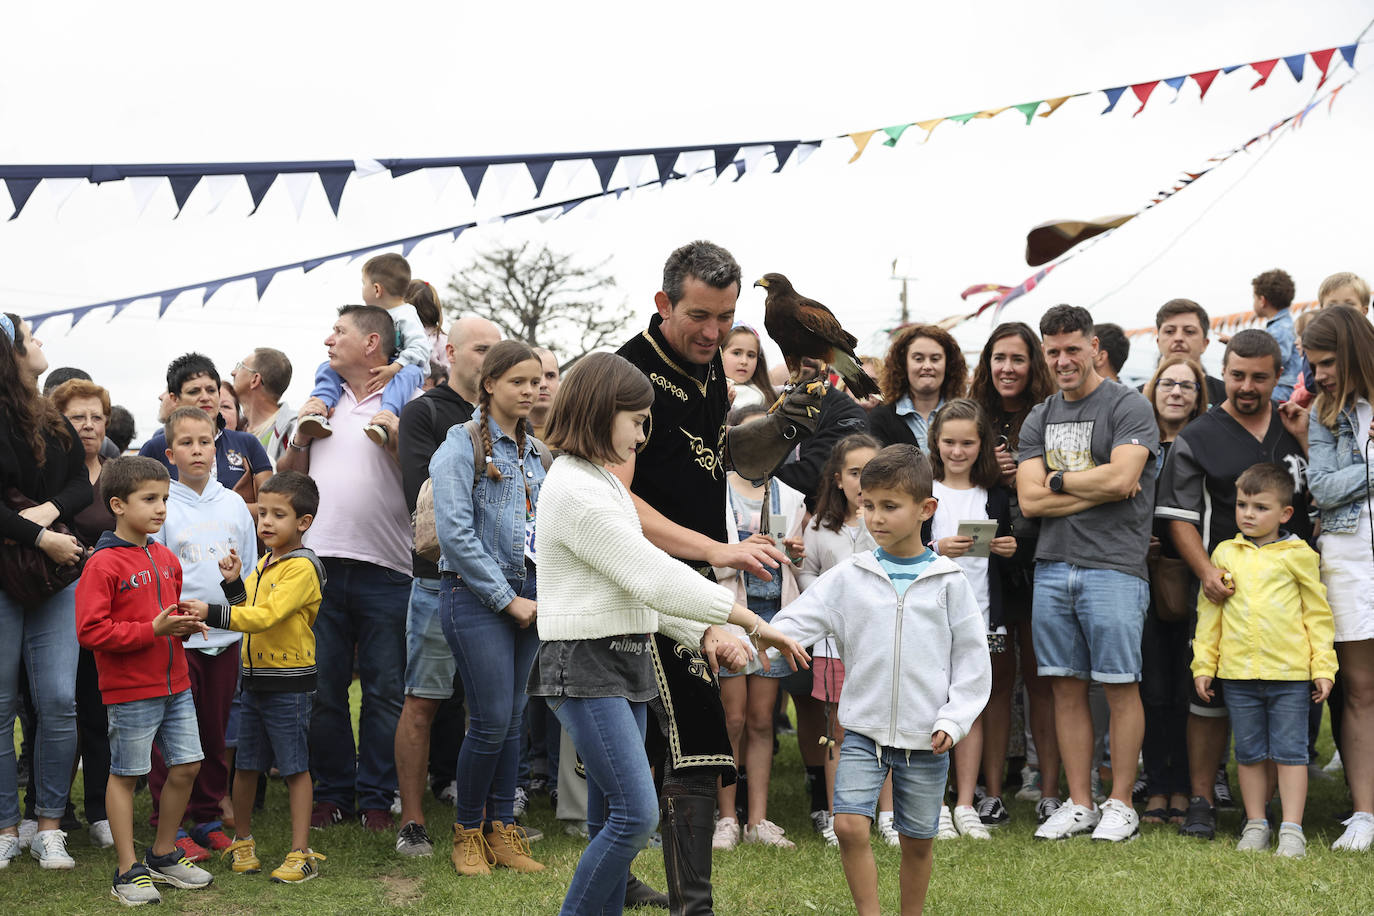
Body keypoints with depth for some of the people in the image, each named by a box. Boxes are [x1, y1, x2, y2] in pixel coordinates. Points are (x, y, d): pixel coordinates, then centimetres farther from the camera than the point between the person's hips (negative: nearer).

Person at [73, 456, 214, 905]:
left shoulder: (165, 558, 10)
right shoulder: (103, 564, -13)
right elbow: (91, 630, -18)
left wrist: (183, 626, 3)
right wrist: (152, 630, -21)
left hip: (175, 683, 7)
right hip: (129, 690, -7)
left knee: (186, 766, 8)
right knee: (125, 775, 4)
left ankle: (163, 855, 26)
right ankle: (128, 872, 12)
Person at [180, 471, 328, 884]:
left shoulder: (302, 567, -14)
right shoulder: (263, 564, 13)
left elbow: (264, 616, -24)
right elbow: (247, 609, 21)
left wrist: (213, 613, -31)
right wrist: (233, 582, 4)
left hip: (289, 683, -8)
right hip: (255, 678, 8)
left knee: (295, 767, -2)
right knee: (245, 764, 12)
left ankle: (301, 853, 2)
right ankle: (242, 841, 27)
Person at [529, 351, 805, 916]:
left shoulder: (604, 483, 18)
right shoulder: (574, 491, -15)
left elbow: (642, 586, 17)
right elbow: (653, 578, -18)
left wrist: (704, 635, 1)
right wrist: (752, 621, -14)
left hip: (625, 665, 10)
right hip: (585, 667, -10)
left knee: (611, 820, 7)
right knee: (636, 814, -14)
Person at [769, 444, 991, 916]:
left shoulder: (949, 582, -1)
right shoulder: (848, 577, 2)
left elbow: (972, 657, 2)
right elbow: (796, 621, -4)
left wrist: (953, 720, -7)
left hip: (925, 737, -1)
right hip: (863, 730, 1)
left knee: (917, 840, 8)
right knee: (849, 826, -14)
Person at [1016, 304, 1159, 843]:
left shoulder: (1129, 408, -1)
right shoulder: (1039, 420, 16)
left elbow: (1120, 478, -15)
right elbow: (1030, 500, 5)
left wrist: (1058, 481, -2)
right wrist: (1096, 490, -6)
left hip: (1113, 566, -5)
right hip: (1053, 566, 5)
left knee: (1120, 687, -2)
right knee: (1067, 689, 7)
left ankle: (1121, 805, 6)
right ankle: (1079, 804, 15)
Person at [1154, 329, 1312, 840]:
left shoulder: (1299, 426, 12)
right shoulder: (1197, 439, 2)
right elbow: (1180, 518, -1)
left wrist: (1305, 439, -4)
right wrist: (1207, 573, -15)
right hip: (1226, 588, -3)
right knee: (1210, 694, -1)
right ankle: (1201, 800, 7)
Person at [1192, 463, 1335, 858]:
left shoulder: (1296, 555, 1)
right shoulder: (1225, 554, 8)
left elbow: (1318, 613, 5)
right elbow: (1208, 612, 13)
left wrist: (1323, 666, 0)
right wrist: (1203, 664, 9)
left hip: (1290, 674, -3)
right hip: (1238, 673, 3)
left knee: (1290, 752, 0)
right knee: (1249, 753, 10)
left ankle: (1292, 830, 5)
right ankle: (1255, 825, 20)